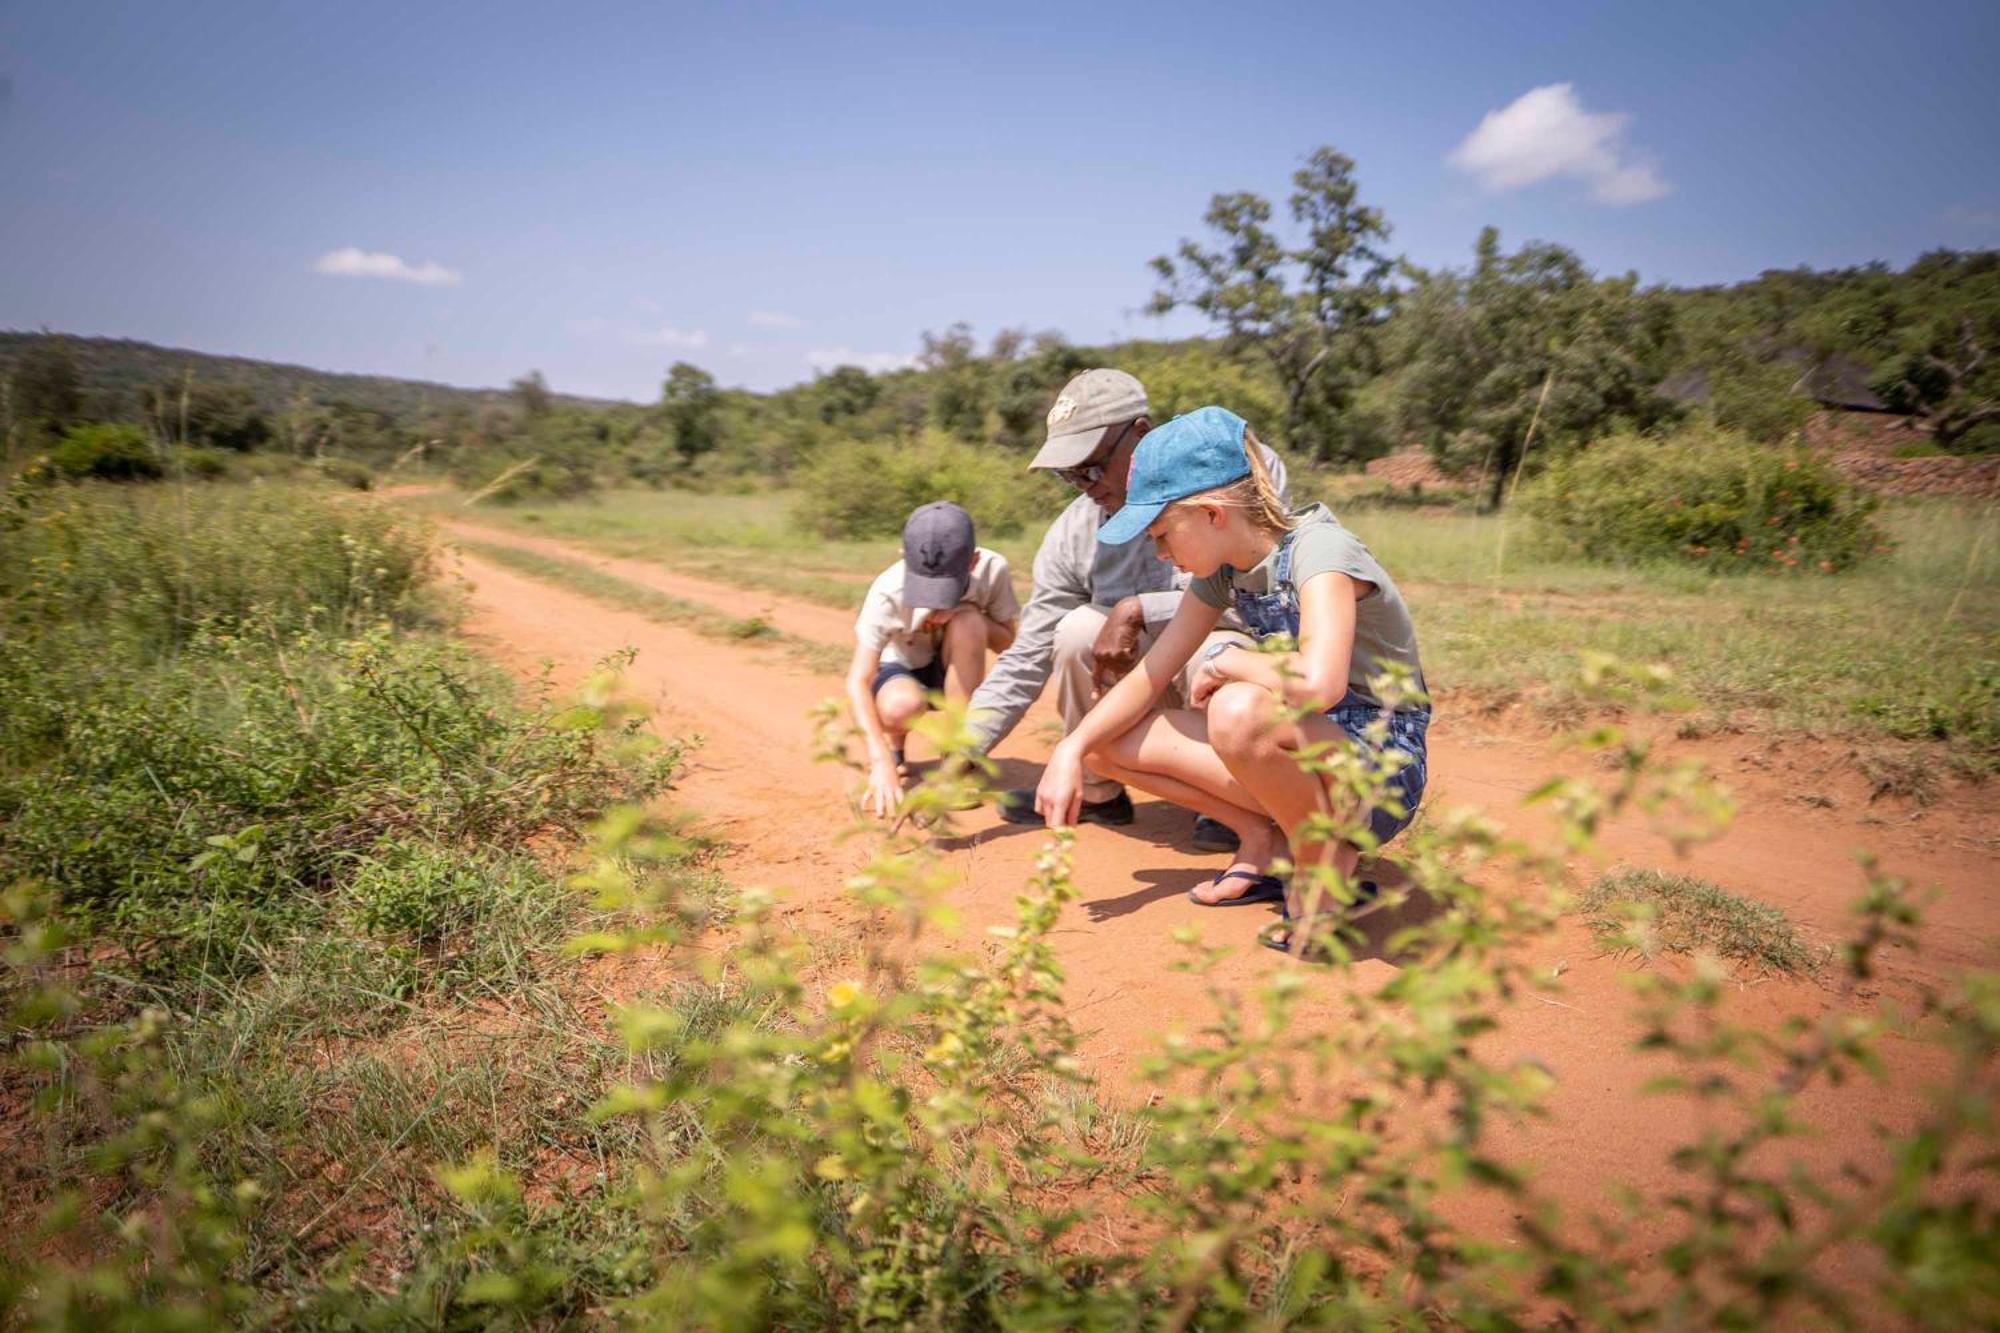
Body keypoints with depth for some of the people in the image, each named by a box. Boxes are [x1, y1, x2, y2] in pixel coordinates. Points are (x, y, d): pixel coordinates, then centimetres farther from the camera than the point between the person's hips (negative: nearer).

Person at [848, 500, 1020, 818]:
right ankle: (893, 746, 1)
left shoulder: (992, 569, -24)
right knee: (901, 707, -39)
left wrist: (968, 612, -31)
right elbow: (857, 683, -34)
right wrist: (881, 762, -47)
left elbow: (1011, 644, -11)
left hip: (954, 672, 2)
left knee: (967, 622, -32)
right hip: (900, 671, -2)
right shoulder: (888, 590, -31)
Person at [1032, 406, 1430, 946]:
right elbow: (1149, 677, 3)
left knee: (1240, 711, -39)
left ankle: (1326, 865, -13)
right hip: (1305, 749, 8)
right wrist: (1072, 749, -11)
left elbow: (1318, 685, -41)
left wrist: (1226, 662, -22)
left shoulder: (1318, 549, -23)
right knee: (1111, 741, -3)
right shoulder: (1224, 568, 1)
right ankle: (1264, 840, 6)